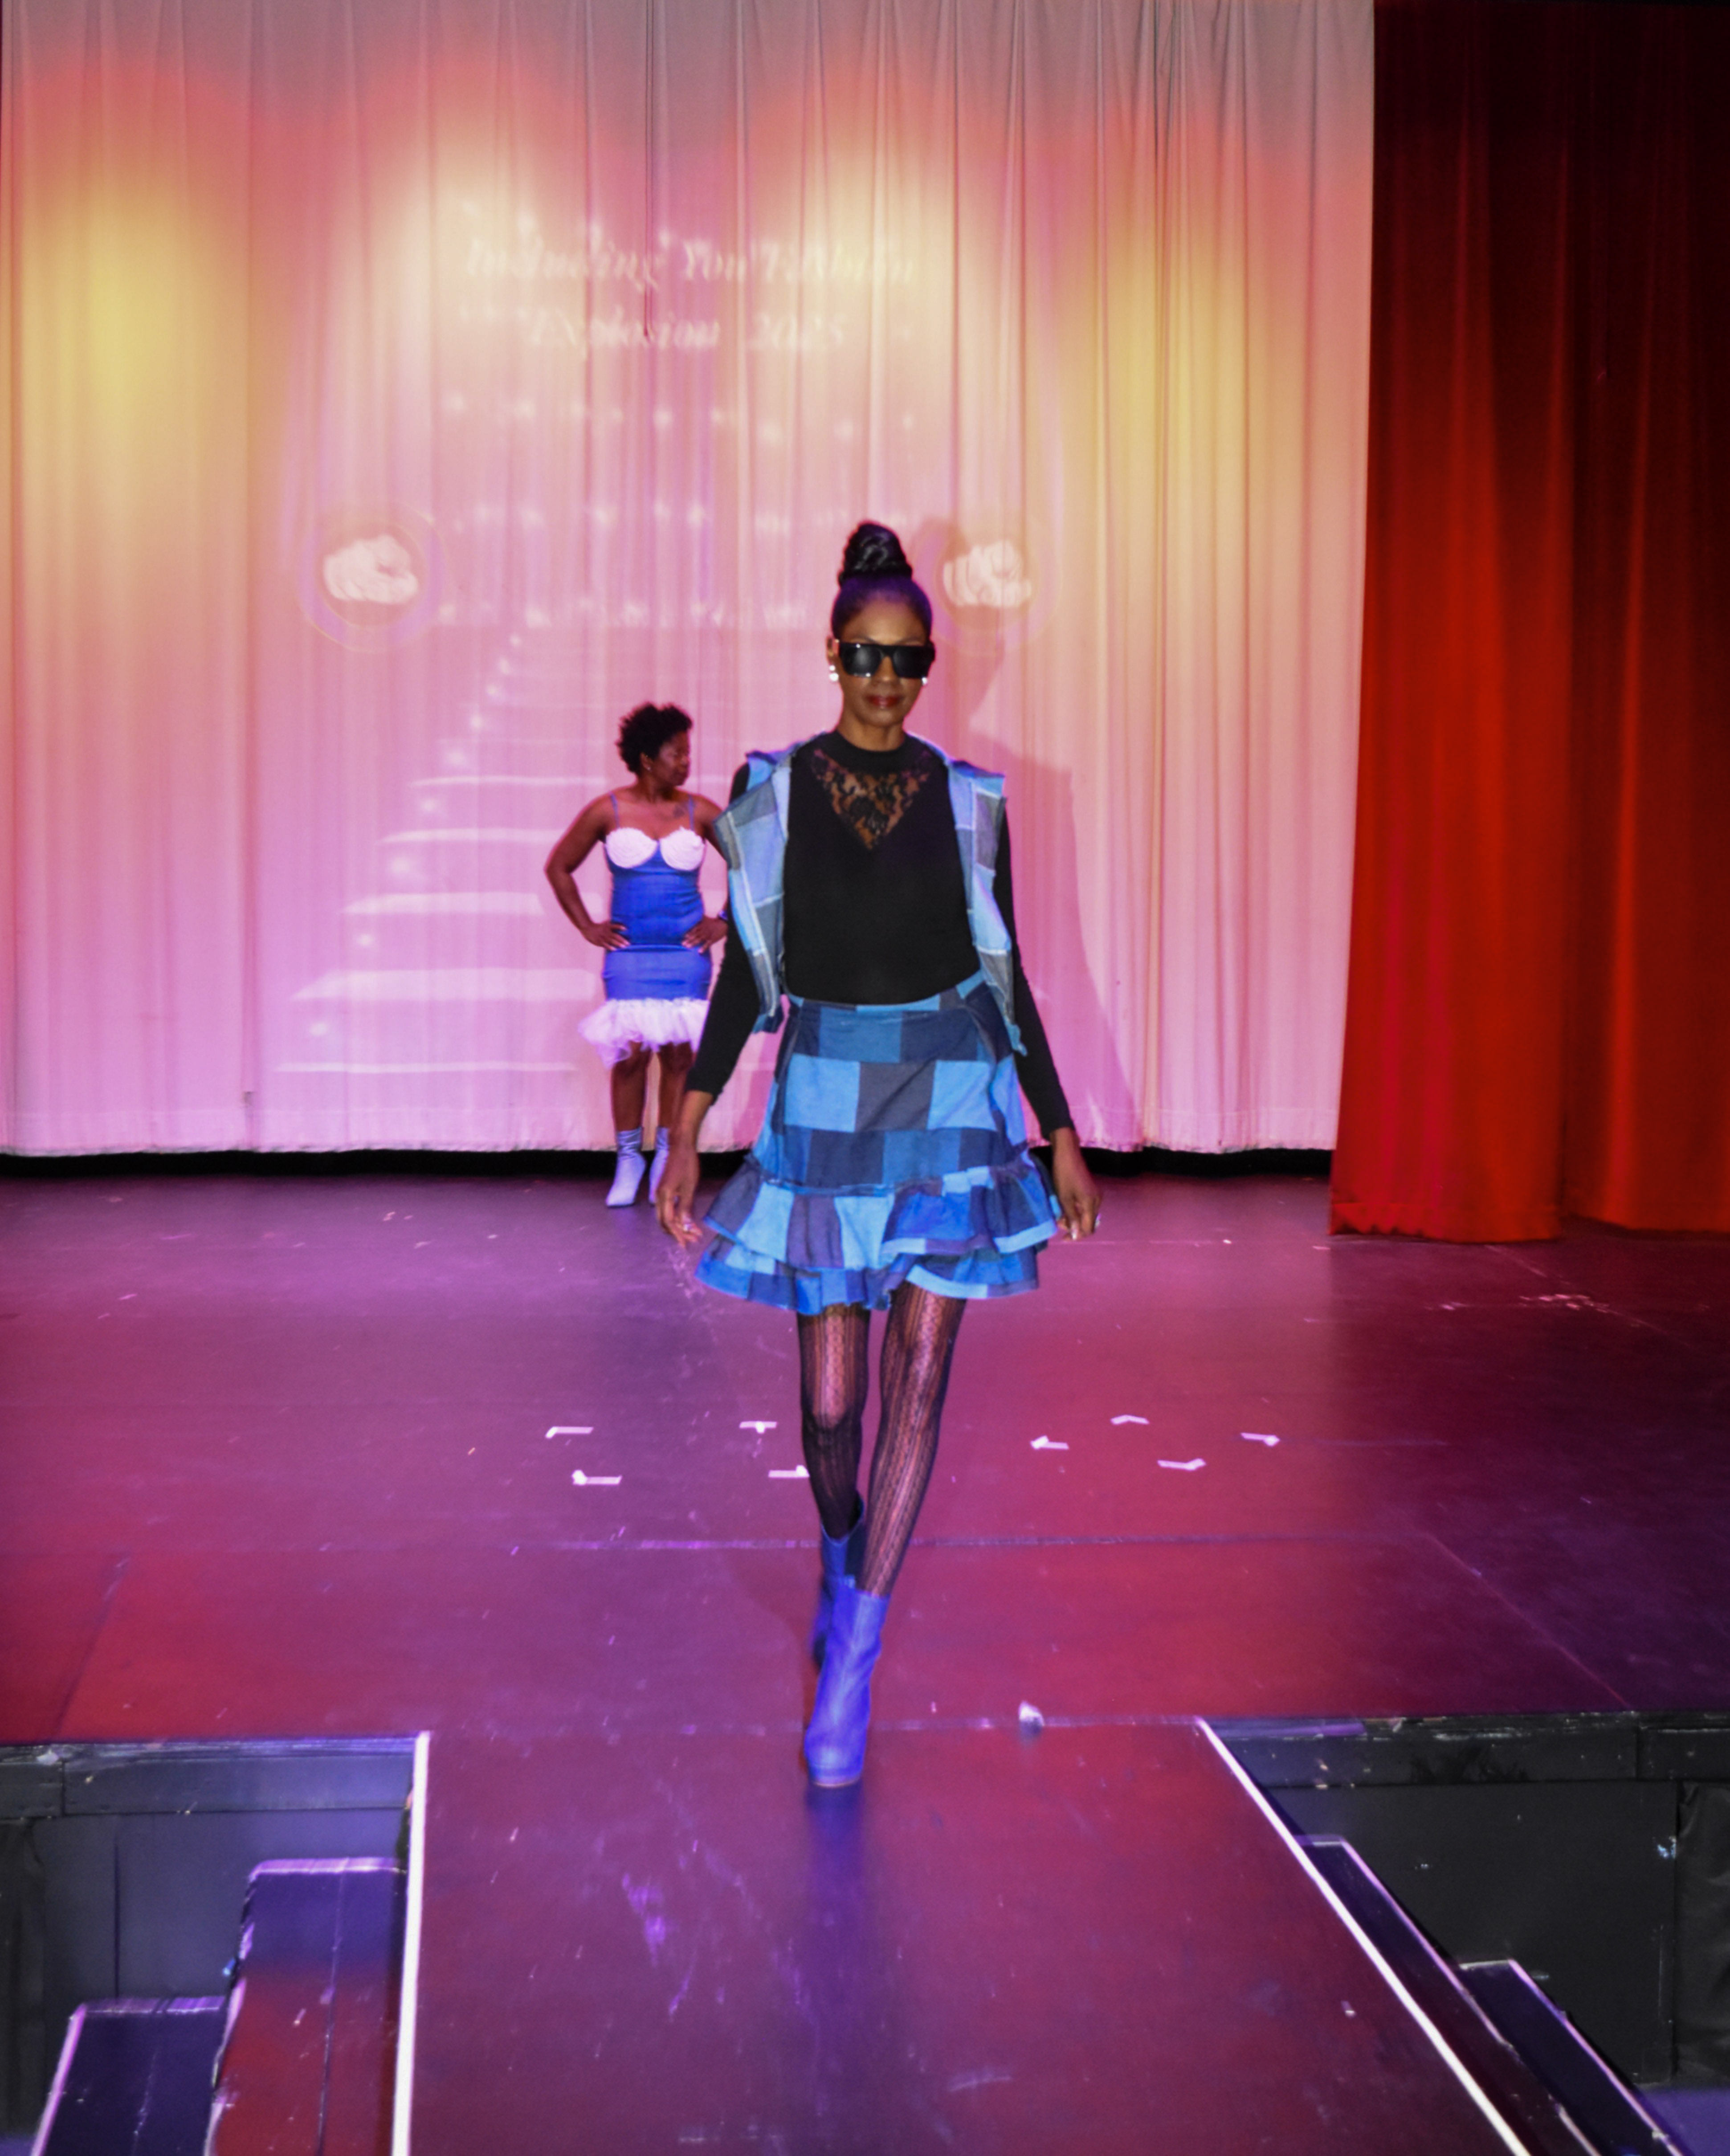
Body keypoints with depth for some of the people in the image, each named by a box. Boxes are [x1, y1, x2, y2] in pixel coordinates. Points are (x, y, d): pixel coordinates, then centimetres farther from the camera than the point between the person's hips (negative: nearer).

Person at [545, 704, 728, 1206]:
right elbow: (558, 867, 10)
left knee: (679, 1055, -1)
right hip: (629, 953, -1)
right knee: (629, 1055, -5)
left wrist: (725, 922, 5)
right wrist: (587, 928, 6)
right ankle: (628, 1160, 8)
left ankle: (667, 1163, 7)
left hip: (686, 954, 1)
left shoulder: (699, 813, 2)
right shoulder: (608, 812, 0)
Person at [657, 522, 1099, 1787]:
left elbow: (1007, 979, 7)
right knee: (831, 1394, 3)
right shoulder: (773, 797, 1)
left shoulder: (968, 802, 2)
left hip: (953, 1107, 0)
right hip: (825, 1103, 0)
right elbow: (746, 976, 2)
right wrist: (689, 1129, -4)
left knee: (917, 1383, -6)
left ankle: (853, 1657, 3)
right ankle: (844, 1559, 37)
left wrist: (1063, 1135, 5)